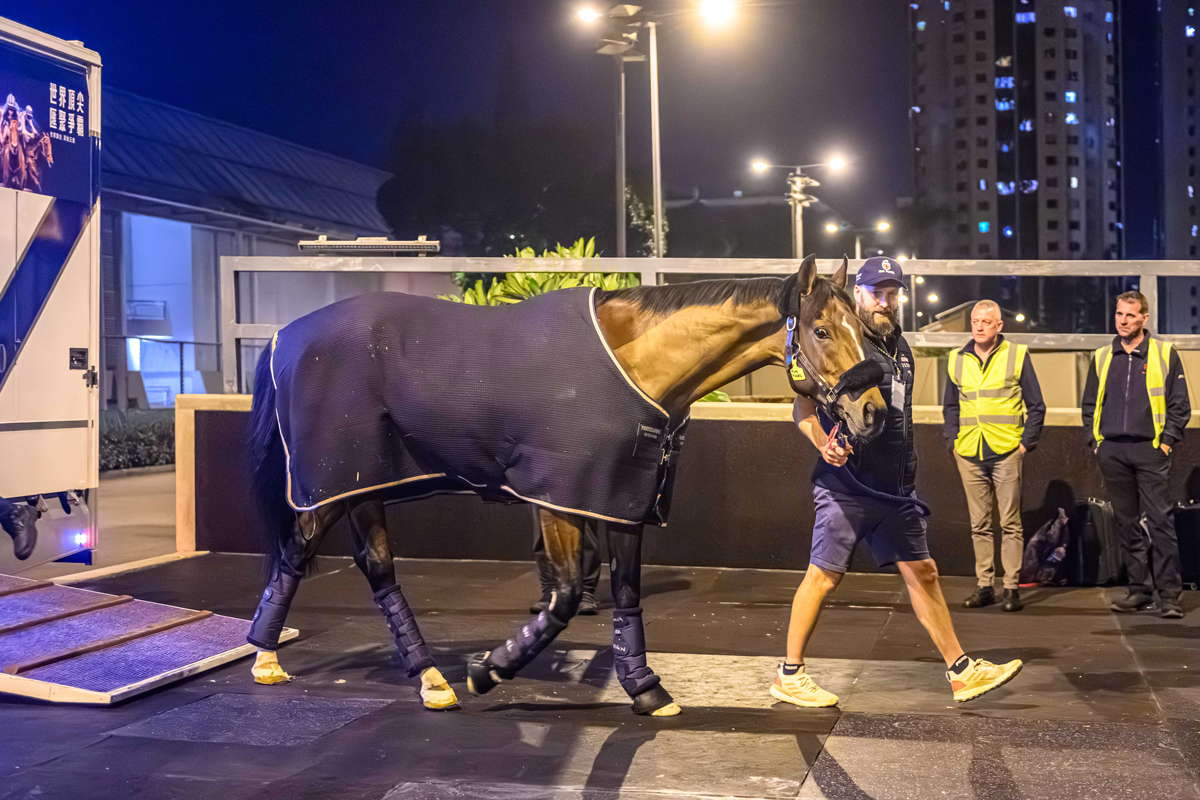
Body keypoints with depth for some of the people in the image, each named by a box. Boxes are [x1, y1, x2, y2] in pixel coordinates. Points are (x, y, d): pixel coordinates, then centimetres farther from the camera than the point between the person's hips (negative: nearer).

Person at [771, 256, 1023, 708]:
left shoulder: (900, 347, 16)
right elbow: (803, 407, -12)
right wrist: (823, 443, -30)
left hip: (894, 486, 7)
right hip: (846, 484, -7)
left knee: (922, 573, 10)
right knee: (824, 576, -3)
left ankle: (961, 671, 17)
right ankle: (789, 675, 8)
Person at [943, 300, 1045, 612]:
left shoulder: (1017, 356, 2)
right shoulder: (957, 359, 11)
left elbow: (1036, 406, 5)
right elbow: (950, 407, 19)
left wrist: (1026, 443, -3)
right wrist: (953, 442, 8)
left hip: (1006, 453, -3)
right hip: (969, 455, 3)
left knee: (1010, 523, -1)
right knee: (979, 524, 7)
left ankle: (1012, 587, 4)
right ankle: (984, 586, 13)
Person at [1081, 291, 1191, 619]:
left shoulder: (1164, 354, 4)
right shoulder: (1101, 358, 13)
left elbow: (1179, 404, 4)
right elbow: (1089, 404, 18)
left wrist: (1167, 440, -6)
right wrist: (1094, 440, 7)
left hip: (1150, 448, -4)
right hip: (1112, 451, 4)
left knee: (1160, 521, -8)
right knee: (1126, 523, 6)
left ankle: (1169, 594, -5)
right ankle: (1141, 590, 13)